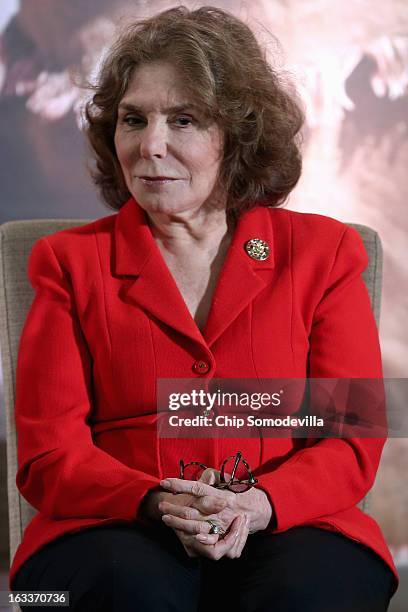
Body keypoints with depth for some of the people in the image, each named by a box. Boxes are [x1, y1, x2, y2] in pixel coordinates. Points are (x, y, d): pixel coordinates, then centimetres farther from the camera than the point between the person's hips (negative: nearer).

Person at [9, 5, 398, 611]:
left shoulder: (321, 252, 12)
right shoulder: (72, 261, 11)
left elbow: (354, 441, 5)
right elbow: (49, 454, 4)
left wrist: (259, 504, -16)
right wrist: (157, 503, -16)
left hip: (288, 530, 0)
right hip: (117, 534, 0)